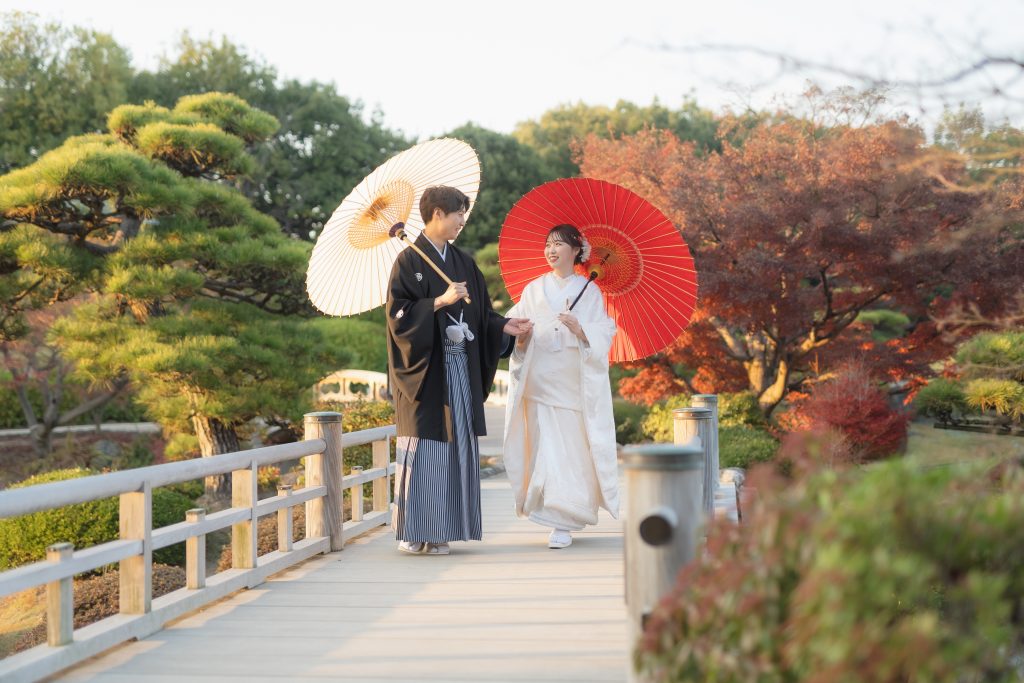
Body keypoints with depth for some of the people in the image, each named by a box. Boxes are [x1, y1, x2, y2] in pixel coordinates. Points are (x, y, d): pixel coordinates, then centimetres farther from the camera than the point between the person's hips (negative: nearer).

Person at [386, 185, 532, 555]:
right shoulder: (409, 261, -4)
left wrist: (503, 326, 0)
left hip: (459, 369, 6)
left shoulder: (462, 262, 15)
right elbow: (398, 313, -13)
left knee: (455, 443, 4)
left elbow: (480, 314, 17)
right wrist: (440, 301, -20)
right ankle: (414, 532, -2)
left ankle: (441, 530, 9)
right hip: (425, 368, -6)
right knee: (424, 444, -7)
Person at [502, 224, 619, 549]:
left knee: (573, 448, -5)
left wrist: (579, 330, -18)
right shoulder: (533, 290, 12)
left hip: (575, 382, -2)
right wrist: (520, 335, -12)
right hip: (540, 381, 2)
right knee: (546, 446, -3)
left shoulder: (589, 291, 6)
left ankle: (565, 522, 0)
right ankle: (558, 520, 6)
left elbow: (603, 335, -1)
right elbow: (517, 330, 10)